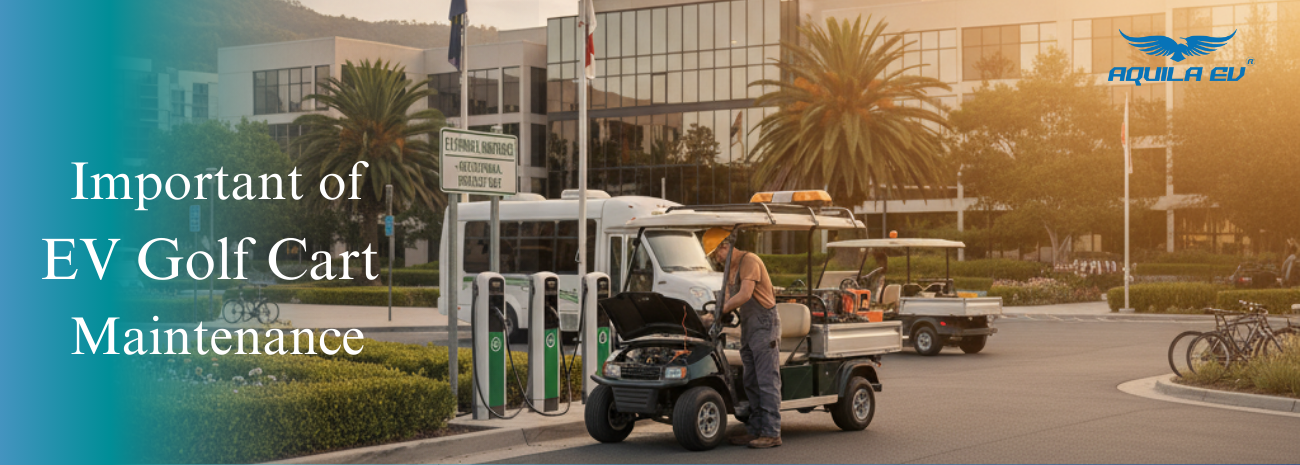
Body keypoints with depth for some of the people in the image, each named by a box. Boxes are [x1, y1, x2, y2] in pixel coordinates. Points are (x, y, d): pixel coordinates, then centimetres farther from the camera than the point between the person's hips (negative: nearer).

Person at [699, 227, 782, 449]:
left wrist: (719, 311, -18)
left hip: (765, 325, -10)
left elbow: (745, 294, -23)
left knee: (767, 381, -10)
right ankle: (755, 430, 15)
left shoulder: (749, 260, -13)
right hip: (748, 327, 10)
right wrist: (715, 315, 2)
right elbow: (733, 299, 18)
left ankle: (772, 433, -10)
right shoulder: (730, 268, 17)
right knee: (751, 383, 10)